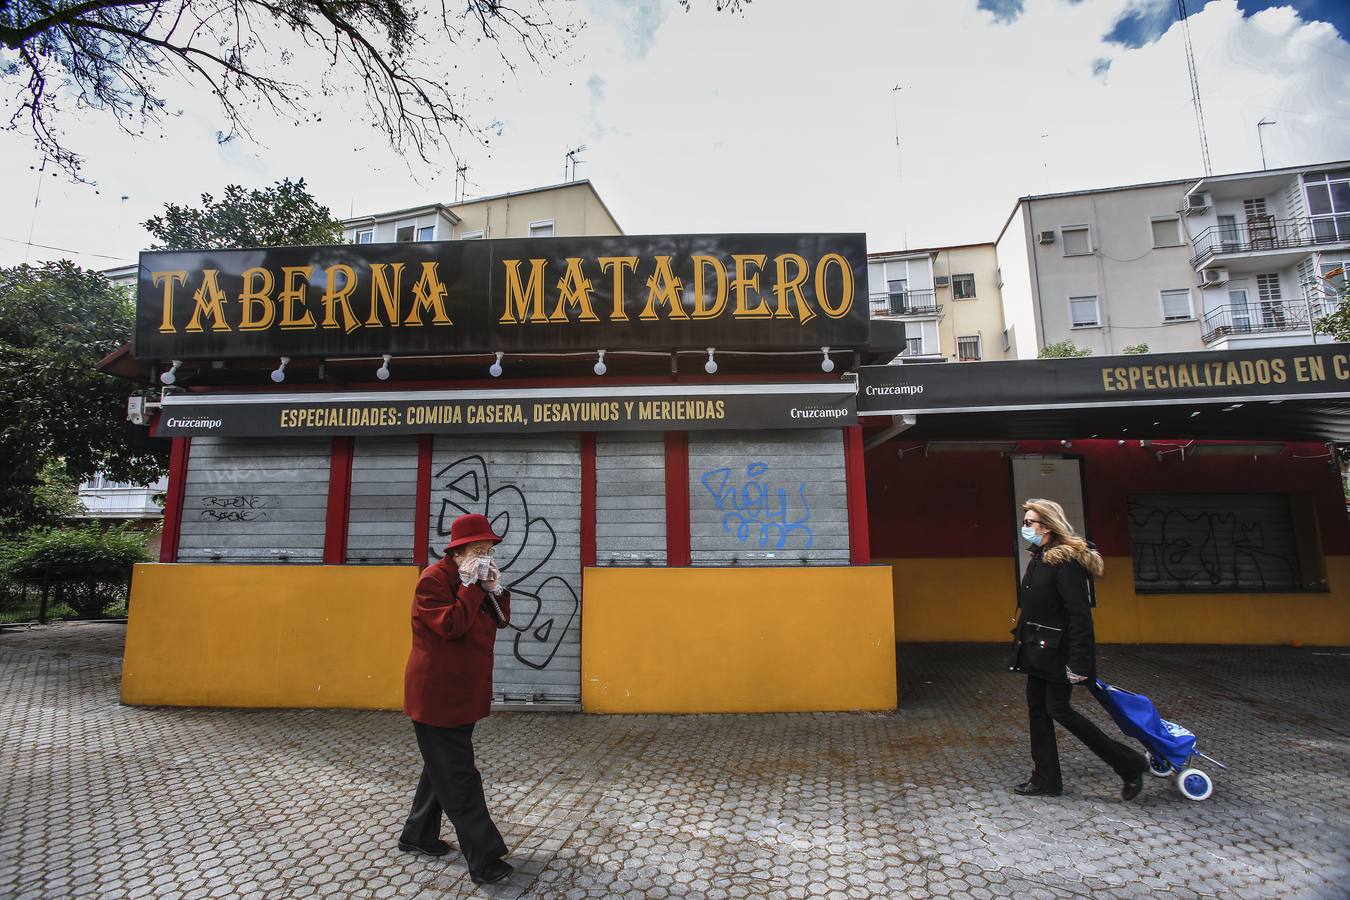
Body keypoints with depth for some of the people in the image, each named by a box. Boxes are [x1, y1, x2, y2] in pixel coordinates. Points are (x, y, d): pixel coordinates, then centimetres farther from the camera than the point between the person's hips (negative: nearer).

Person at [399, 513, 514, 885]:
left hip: (463, 694, 9)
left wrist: (494, 588, -5)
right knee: (459, 777, -4)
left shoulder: (474, 582, 9)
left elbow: (501, 620, 8)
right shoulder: (434, 579, -17)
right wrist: (472, 588, -24)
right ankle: (484, 861, 0)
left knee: (443, 768, 21)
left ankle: (417, 835, 39)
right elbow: (451, 625, -29)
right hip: (437, 696, -9)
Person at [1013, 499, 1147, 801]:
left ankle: (1129, 764, 11)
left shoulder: (1066, 561, -18)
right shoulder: (1037, 560, 11)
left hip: (1060, 654, -9)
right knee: (1037, 709, 10)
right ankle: (1046, 779, 19)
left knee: (1058, 709, -5)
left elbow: (1079, 614, -22)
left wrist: (1079, 663, -24)